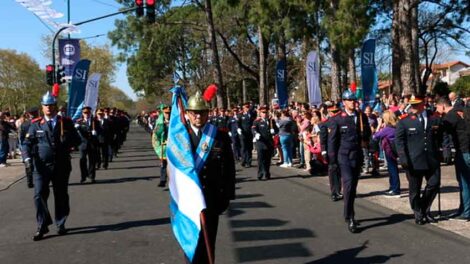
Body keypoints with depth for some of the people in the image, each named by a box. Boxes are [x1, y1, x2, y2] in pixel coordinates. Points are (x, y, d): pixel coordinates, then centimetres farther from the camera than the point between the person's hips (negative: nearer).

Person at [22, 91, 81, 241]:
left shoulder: (66, 123, 4)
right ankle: (42, 226, 8)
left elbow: (77, 140, 10)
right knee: (39, 196, -5)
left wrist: (72, 144, -12)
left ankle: (61, 224, 25)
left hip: (61, 166, 1)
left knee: (61, 196, 10)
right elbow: (28, 143, 2)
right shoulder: (36, 124, 4)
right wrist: (27, 156, -15)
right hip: (41, 166, 0)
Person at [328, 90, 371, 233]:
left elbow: (367, 136, 15)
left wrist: (364, 133, -7)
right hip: (344, 156, -5)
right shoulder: (337, 119, -5)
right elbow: (332, 140, -4)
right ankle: (350, 218, -14)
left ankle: (349, 214, 26)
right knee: (348, 184, -17)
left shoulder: (362, 116, 7)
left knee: (353, 186, 13)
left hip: (358, 155, 5)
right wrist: (333, 159, -6)